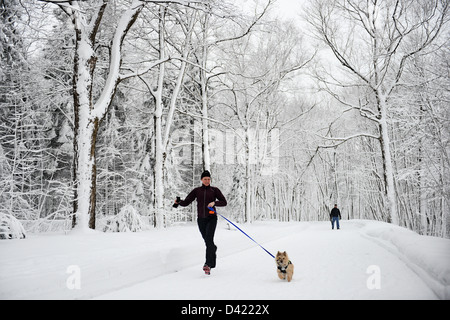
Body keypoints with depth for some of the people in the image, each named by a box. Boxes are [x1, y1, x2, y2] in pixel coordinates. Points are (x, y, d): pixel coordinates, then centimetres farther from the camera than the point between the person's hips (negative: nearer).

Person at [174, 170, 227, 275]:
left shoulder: (214, 190, 3)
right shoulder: (197, 191, 7)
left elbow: (224, 202, 1)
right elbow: (186, 202, 3)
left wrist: (214, 202, -17)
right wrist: (179, 202, -18)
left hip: (211, 218, -3)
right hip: (201, 219, 3)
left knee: (209, 239, -20)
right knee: (207, 242, 10)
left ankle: (208, 264, -24)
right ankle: (214, 249, 42)